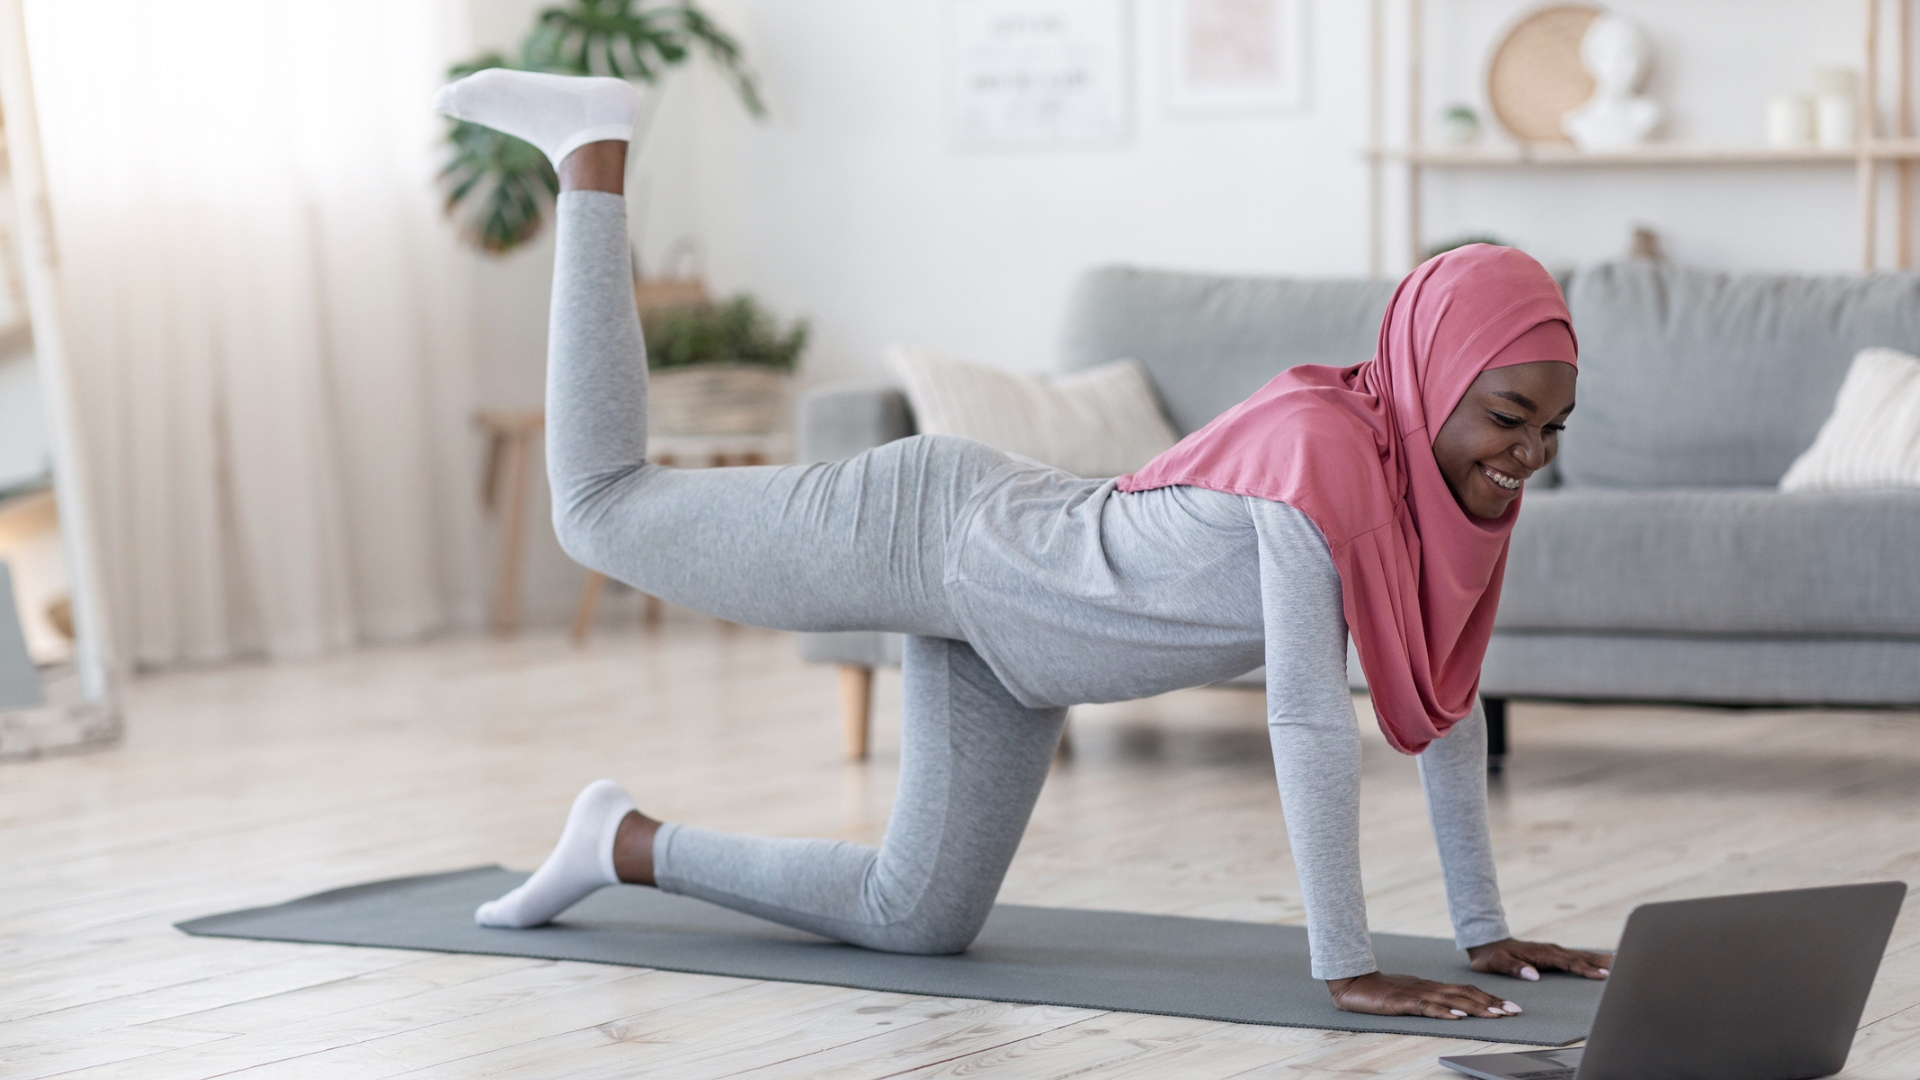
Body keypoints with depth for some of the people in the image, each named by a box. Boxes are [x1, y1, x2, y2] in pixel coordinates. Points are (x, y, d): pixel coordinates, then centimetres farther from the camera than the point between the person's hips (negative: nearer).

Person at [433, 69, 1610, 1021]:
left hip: (1007, 621, 8)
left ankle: (626, 842, 33)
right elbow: (1310, 718, -38)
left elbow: (1445, 699, -2)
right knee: (604, 510, 10)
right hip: (928, 532, -8)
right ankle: (596, 145, 24)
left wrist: (1487, 931, -1)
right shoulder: (1322, 453, -36)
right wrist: (1349, 969, -37)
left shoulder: (1460, 481, -11)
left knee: (914, 922, 14)